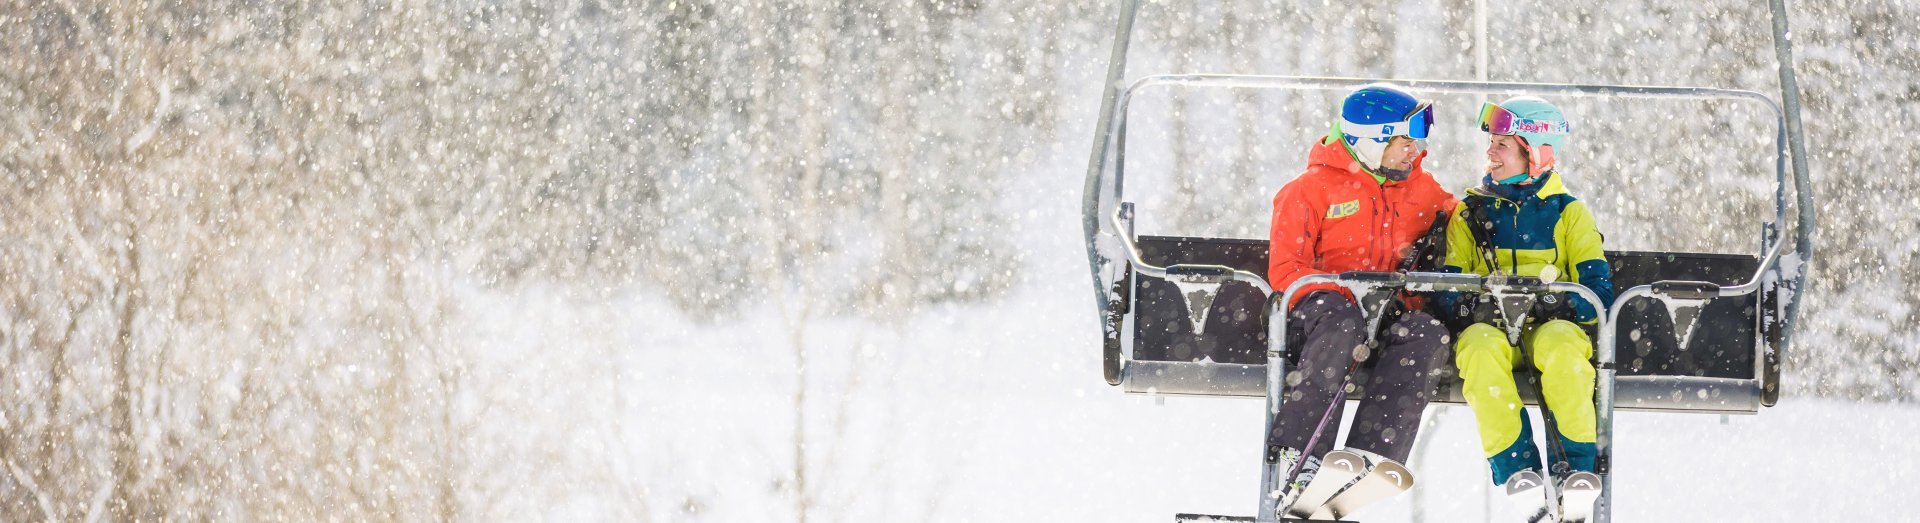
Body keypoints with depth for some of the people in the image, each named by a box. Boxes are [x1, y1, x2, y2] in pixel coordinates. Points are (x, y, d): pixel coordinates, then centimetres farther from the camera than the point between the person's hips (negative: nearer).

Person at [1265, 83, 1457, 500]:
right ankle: (1297, 454, -45)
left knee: (1428, 333, -32)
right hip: (1326, 301, -4)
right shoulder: (1310, 190, 2)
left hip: (1391, 310, 4)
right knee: (1342, 322, -41)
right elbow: (1284, 269, -4)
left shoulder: (1421, 188, 17)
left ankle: (1370, 453, -46)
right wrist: (1344, 290, -21)